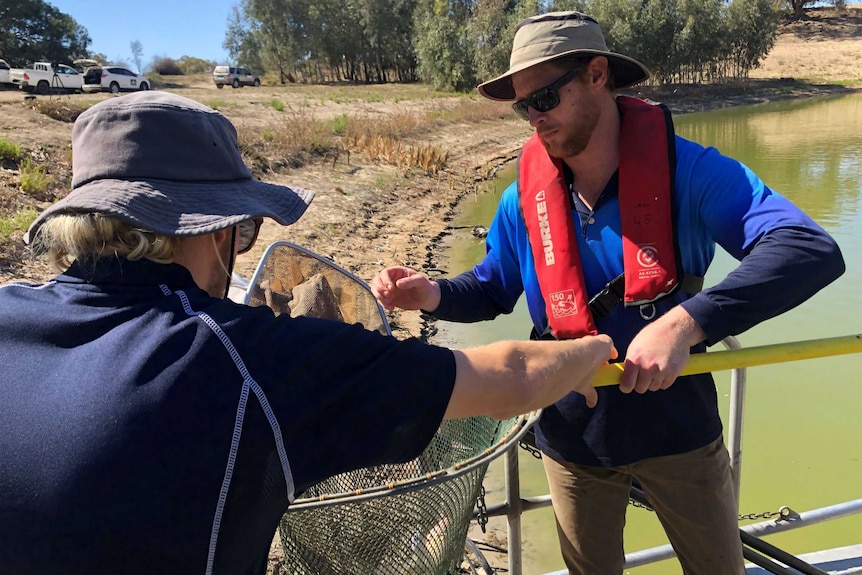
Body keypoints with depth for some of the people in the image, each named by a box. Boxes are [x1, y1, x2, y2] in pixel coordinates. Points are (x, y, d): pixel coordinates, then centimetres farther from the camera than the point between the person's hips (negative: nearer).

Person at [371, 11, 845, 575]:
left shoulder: (685, 170, -19)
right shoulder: (523, 200, -8)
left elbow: (811, 251, -30)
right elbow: (491, 290, 6)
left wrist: (685, 322, -42)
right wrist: (431, 294, -16)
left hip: (677, 429, -1)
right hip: (573, 438, 2)